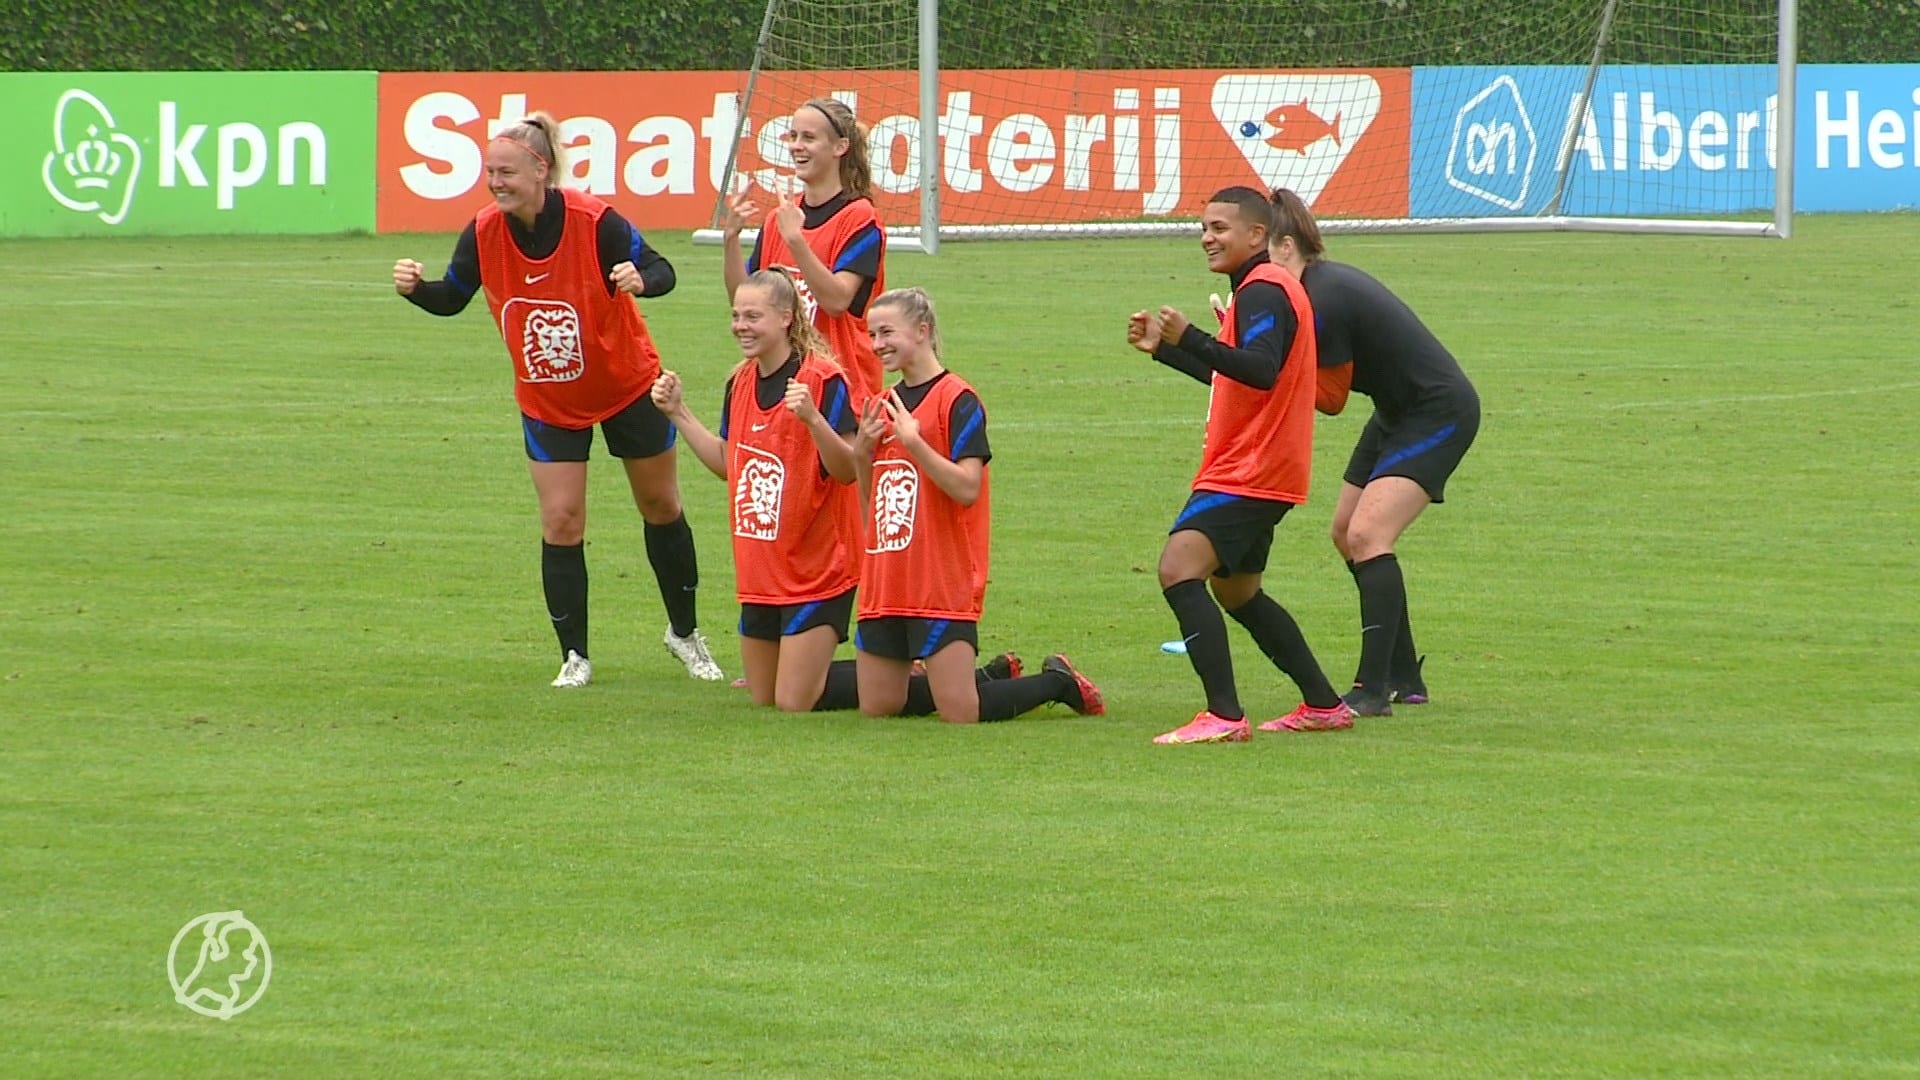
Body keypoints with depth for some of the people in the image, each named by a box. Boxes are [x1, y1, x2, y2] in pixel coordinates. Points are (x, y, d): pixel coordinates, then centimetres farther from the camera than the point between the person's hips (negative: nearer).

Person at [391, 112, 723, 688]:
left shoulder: (593, 221, -26)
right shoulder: (483, 234, -16)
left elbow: (660, 270, -23)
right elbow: (451, 298, -2)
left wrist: (640, 278, -46)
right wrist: (415, 288, -23)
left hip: (628, 385, -2)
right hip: (547, 400, 2)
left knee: (661, 506, 13)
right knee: (560, 522, -6)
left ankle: (685, 631, 33)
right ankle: (575, 656, 6)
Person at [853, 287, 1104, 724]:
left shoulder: (958, 401, -9)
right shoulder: (883, 406, 14)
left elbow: (967, 488, -19)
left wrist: (912, 441, -25)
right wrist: (862, 451, 0)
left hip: (943, 585, -8)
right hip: (885, 586, 8)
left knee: (961, 713, -12)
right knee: (877, 707, 7)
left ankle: (1059, 683, 15)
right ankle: (995, 675, 26)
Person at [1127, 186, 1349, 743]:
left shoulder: (1263, 291, -14)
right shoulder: (1262, 289, 19)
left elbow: (1261, 371, -30)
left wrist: (1191, 339, -38)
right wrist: (1162, 346, 23)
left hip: (1248, 471, -11)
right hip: (1257, 472, 11)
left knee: (1180, 569, -21)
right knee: (1237, 592, 23)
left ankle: (1224, 715, -28)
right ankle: (1323, 705, 29)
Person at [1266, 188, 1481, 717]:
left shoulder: (1324, 300, -25)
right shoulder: (1320, 283, 3)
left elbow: (1331, 398, -16)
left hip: (1440, 412, -11)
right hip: (1398, 412, 11)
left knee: (1367, 534, -20)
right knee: (1347, 534, 13)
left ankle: (1373, 688, -23)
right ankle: (1405, 677, 22)